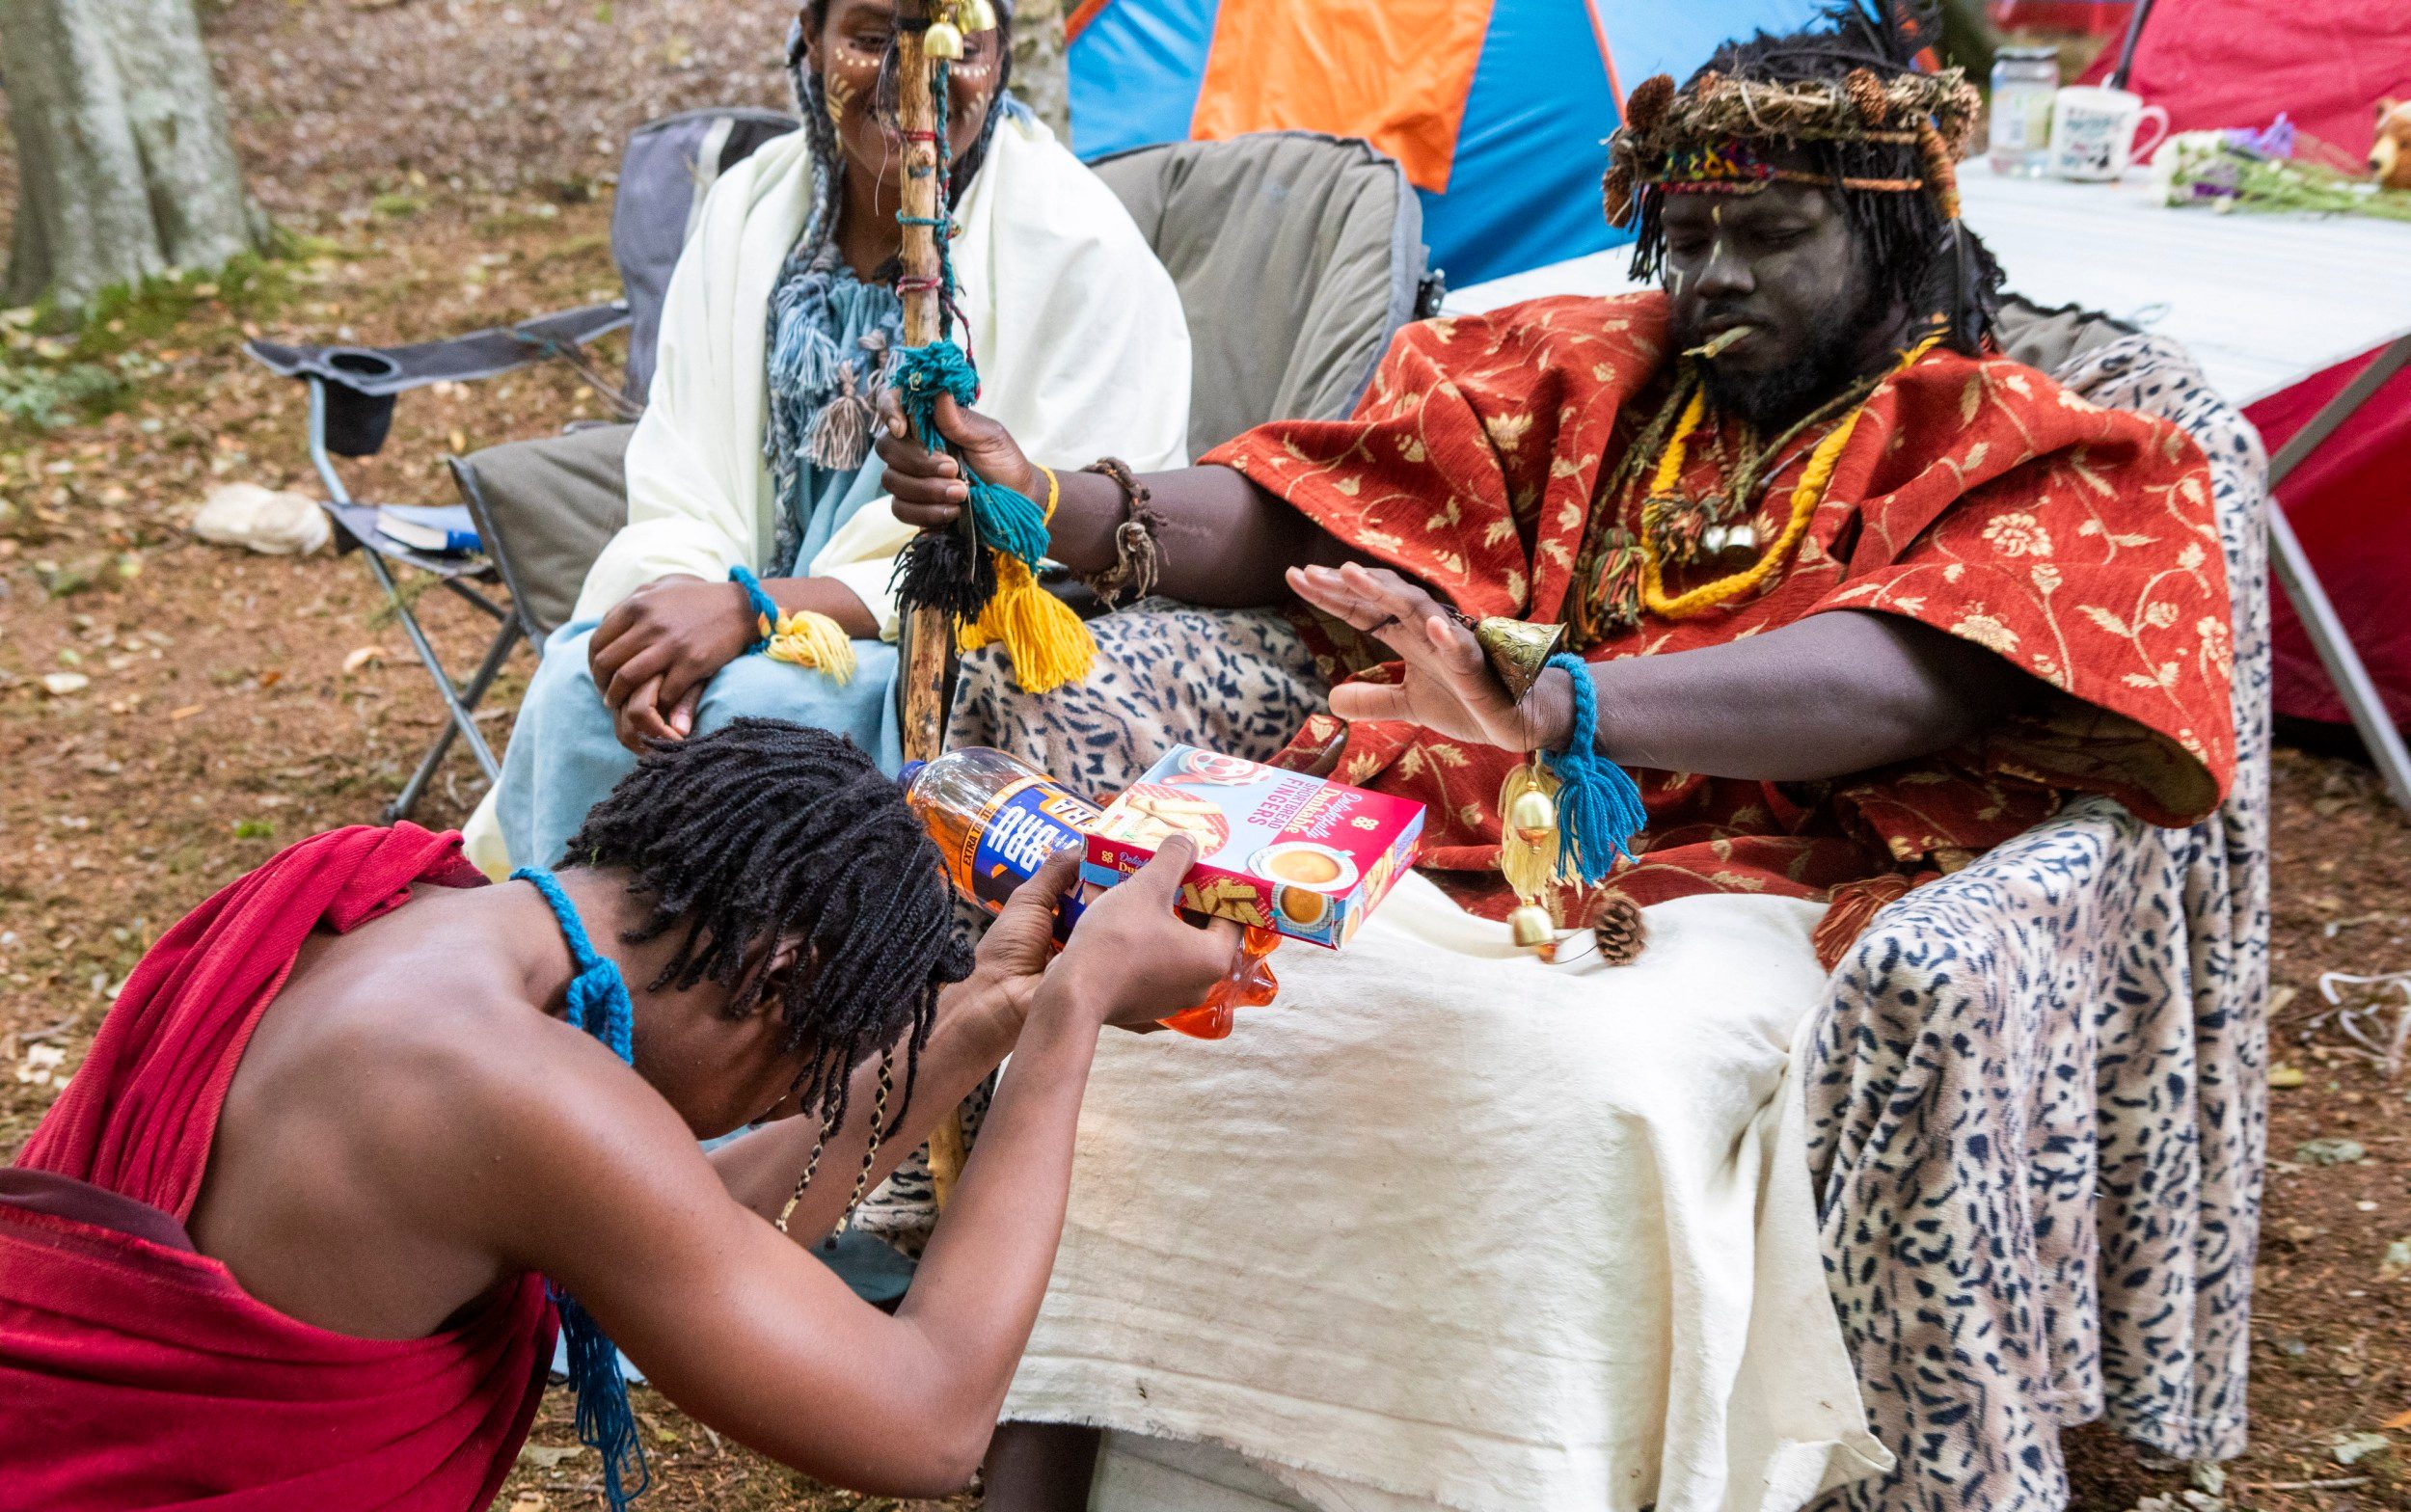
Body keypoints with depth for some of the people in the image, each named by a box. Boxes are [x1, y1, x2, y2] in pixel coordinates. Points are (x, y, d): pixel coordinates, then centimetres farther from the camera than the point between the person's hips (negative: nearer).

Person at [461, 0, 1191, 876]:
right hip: (750, 605, 4)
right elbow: (681, 483, 4)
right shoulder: (751, 207, 4)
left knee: (756, 703, -31)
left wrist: (756, 607, -22)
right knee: (579, 686, -23)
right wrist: (673, 602, -20)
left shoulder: (1078, 253, -12)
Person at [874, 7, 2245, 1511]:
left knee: (1601, 1071, -37)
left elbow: (1894, 686, -16)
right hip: (1437, 833, 5)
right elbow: (1300, 514, 13)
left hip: (1716, 894, -4)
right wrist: (1054, 506, -7)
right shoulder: (1584, 368, 20)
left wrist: (1556, 702, -33)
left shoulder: (2020, 456, 6)